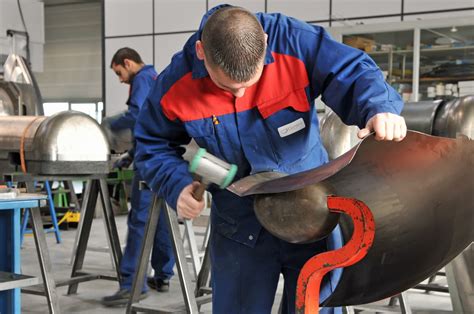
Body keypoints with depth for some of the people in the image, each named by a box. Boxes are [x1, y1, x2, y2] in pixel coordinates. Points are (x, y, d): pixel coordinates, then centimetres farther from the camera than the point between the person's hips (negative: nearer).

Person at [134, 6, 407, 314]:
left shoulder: (294, 42, -19)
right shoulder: (175, 86, -13)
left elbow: (353, 73, -20)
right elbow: (154, 146, 3)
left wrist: (380, 108, -42)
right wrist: (178, 185, -15)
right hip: (239, 227, 1)